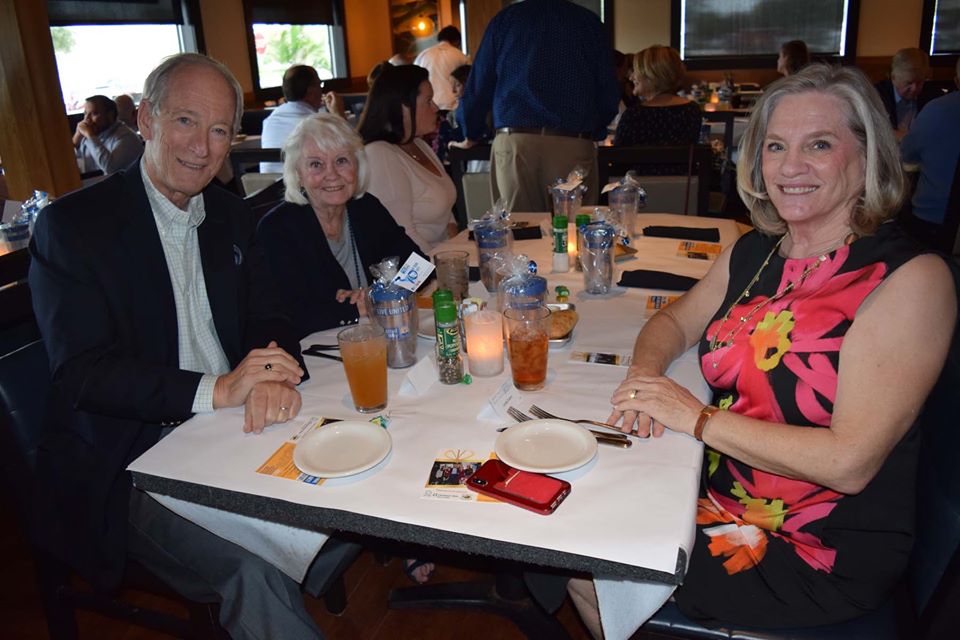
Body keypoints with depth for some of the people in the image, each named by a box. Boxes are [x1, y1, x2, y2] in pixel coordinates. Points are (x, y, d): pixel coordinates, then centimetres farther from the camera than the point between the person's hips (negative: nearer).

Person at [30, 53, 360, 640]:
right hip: (129, 467, -5)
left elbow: (267, 320, 7)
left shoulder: (231, 215, 10)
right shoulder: (72, 224, -9)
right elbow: (82, 373, -15)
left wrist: (272, 378, -18)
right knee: (253, 568, -26)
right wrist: (215, 389, -28)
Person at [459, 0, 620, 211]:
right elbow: (609, 94, 9)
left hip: (513, 142, 0)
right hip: (574, 146, 0)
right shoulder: (590, 22, 13)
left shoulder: (504, 19, 13)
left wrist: (470, 137, 24)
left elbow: (478, 90, 12)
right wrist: (594, 134, 24)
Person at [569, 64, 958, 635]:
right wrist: (647, 373, -10)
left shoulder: (912, 279, -19)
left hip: (823, 552, -6)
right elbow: (675, 323, 14)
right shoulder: (754, 254, 2)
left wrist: (698, 417, -21)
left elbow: (849, 463, -24)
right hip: (717, 491, 6)